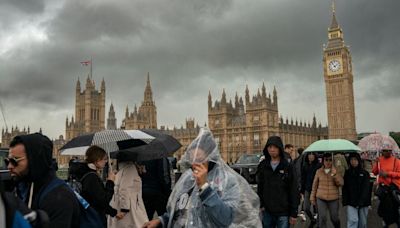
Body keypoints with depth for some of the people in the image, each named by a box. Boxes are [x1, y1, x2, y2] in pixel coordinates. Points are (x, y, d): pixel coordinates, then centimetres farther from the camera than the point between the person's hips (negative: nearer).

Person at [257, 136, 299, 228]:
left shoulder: (288, 167, -6)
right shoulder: (263, 166, 4)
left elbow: (294, 192, -6)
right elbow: (260, 188, 10)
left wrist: (294, 213, -8)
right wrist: (260, 205, 2)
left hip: (283, 213, -3)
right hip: (267, 211, 3)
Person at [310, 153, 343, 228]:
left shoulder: (336, 171, 0)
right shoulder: (319, 171, 1)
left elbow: (341, 183, -10)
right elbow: (315, 185, 7)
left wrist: (335, 174, -24)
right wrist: (312, 198, 9)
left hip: (333, 199, 0)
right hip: (321, 198, 0)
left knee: (334, 218, 10)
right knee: (322, 218, -2)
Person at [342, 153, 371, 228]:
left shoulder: (365, 173, 0)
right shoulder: (347, 173, 5)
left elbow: (365, 189, -6)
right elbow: (344, 188, 5)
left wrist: (360, 202, -15)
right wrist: (345, 201, -6)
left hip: (363, 202, 0)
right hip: (351, 202, 0)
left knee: (362, 222, 8)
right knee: (353, 220, -12)